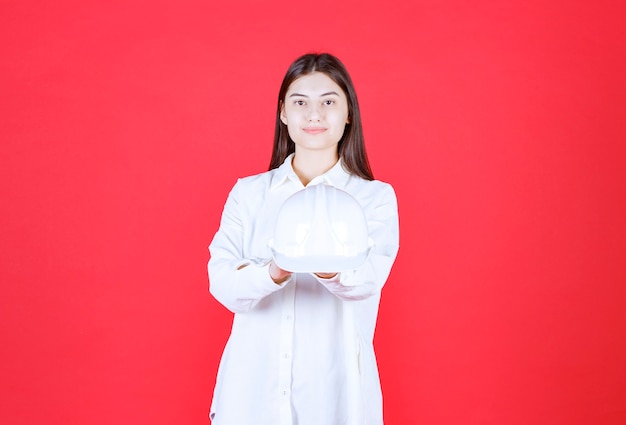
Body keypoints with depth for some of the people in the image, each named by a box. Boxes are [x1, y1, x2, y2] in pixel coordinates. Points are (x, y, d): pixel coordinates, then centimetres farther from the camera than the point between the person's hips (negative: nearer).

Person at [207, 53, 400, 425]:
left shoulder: (376, 197, 0)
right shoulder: (247, 193, 5)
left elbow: (369, 279, -17)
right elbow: (221, 280, -8)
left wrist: (334, 270, -39)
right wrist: (271, 273, -29)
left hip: (334, 390, -1)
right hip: (253, 386, 1)